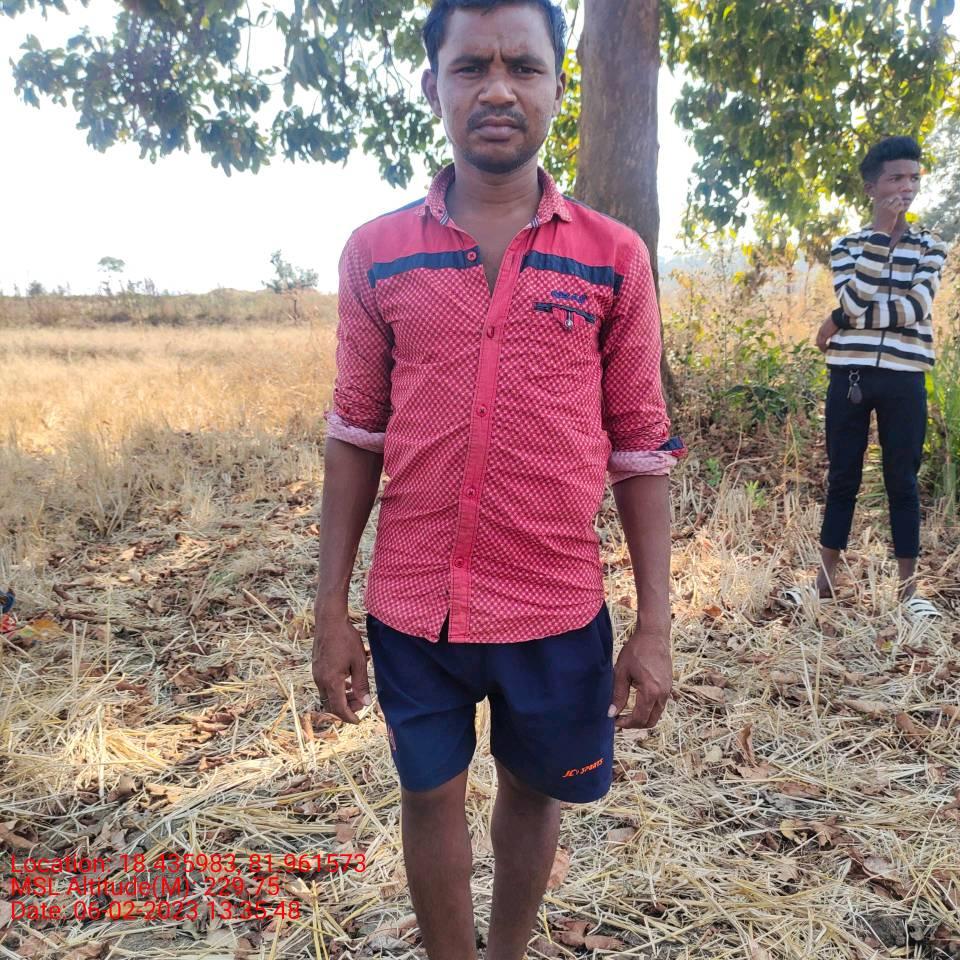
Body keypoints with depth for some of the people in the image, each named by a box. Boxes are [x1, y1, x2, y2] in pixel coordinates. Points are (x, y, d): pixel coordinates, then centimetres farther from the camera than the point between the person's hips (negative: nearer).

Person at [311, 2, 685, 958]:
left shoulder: (613, 257, -3)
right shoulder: (376, 254, -2)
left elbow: (642, 449, -1)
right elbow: (354, 437, 2)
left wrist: (654, 624, -3)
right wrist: (330, 610, 1)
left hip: (558, 611, 0)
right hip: (412, 610, 1)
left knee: (531, 793, 20)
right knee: (431, 797, 18)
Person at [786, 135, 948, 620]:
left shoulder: (930, 247, 6)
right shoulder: (846, 245, 7)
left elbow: (915, 309, -11)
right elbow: (856, 296, -13)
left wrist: (841, 320, -10)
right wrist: (883, 230, -12)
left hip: (903, 379, 0)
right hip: (849, 375, 1)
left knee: (902, 481, 5)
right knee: (842, 479, 7)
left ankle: (909, 588, 16)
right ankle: (826, 580, 18)